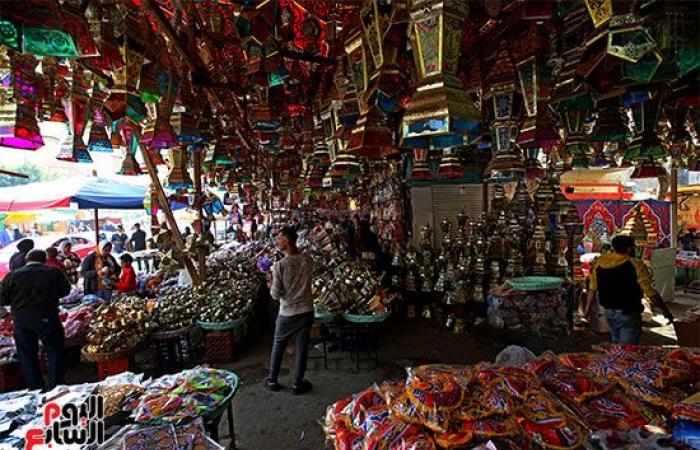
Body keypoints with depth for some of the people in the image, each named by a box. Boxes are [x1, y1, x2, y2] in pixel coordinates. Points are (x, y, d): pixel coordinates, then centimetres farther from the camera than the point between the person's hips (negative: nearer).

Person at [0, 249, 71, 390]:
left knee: (27, 354, 15)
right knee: (55, 351, 10)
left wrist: (19, 299, 19)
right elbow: (65, 290, 4)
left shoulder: (12, 276, 0)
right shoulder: (53, 272, -5)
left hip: (20, 320, 2)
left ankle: (35, 388, 22)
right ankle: (57, 385, 12)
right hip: (47, 318, -2)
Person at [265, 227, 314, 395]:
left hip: (287, 313, -2)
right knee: (302, 348, 14)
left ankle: (272, 381, 33)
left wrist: (271, 281, 3)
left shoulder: (279, 266, -20)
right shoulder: (307, 259, -8)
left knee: (278, 346, 20)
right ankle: (298, 384, 26)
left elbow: (275, 295, -14)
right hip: (306, 310, 3)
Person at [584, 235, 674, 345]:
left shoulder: (600, 262, -2)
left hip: (609, 311, 5)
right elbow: (650, 293, -15)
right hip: (628, 314, -5)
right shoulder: (636, 266, -17)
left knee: (616, 343, 23)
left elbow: (593, 288, 4)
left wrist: (587, 308, 13)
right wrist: (666, 311, -2)